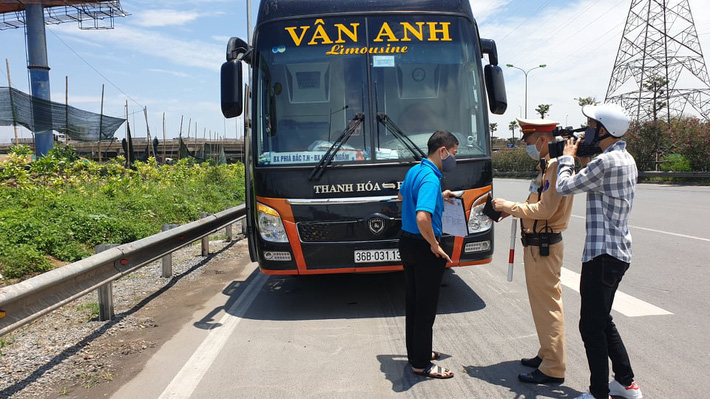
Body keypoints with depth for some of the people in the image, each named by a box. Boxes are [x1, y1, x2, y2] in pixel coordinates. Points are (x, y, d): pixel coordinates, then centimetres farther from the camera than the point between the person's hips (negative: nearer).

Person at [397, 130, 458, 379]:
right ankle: (421, 364, 15)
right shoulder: (431, 180, -23)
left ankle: (415, 352, 34)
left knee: (412, 302, 19)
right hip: (424, 247, -10)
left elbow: (402, 196, 27)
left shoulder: (414, 170, 7)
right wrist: (435, 246, -21)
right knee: (426, 307, 3)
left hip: (407, 242, 10)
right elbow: (422, 218, -37)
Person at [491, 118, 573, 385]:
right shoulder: (547, 166, 15)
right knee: (542, 301, 18)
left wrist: (509, 206, -14)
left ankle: (553, 369, 7)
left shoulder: (556, 166, -18)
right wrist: (511, 210, 9)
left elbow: (545, 209, -24)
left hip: (543, 246, -11)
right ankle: (547, 355, 32)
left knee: (547, 303, -3)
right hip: (537, 244, 11)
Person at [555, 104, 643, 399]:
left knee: (591, 326, -2)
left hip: (602, 254, -10)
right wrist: (584, 162, 14)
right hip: (618, 252, 10)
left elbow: (564, 187, -13)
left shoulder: (606, 162, -19)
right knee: (603, 321, 20)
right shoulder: (626, 159, 13)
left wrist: (568, 157, 3)